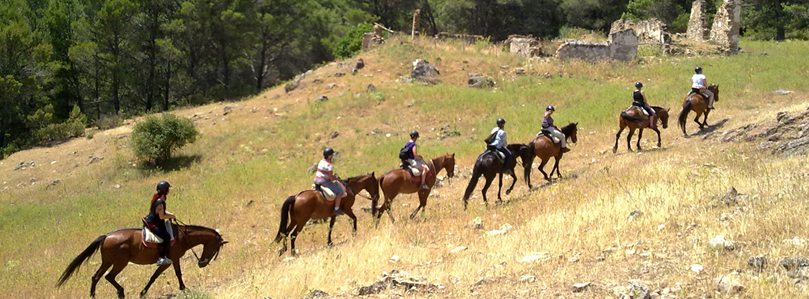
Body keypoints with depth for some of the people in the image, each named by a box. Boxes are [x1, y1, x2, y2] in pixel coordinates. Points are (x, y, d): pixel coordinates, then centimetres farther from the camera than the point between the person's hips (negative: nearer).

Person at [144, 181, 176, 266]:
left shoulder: (161, 200, 8)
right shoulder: (160, 202, -24)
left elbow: (162, 212, 21)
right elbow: (161, 216, -25)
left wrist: (171, 214, 7)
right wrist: (172, 216, -11)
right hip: (152, 224, -11)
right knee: (166, 237, -23)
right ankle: (161, 258, -22)